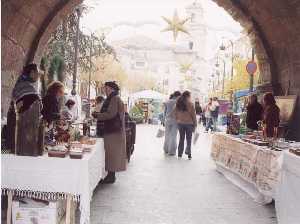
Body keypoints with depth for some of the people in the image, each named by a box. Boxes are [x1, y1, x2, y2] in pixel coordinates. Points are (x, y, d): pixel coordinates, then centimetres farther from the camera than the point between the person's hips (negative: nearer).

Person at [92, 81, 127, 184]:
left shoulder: (115, 98, -14)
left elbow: (110, 114, -22)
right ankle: (111, 175, 19)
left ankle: (111, 176, 3)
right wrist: (98, 115, 9)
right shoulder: (112, 98, 17)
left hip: (113, 131, -10)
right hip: (112, 130, 10)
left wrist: (97, 115, -12)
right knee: (112, 153, 13)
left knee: (112, 152, -4)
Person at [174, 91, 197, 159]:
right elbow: (193, 115, -8)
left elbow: (176, 114, 7)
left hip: (180, 123, 4)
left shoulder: (178, 103, 2)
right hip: (189, 123, -4)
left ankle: (180, 154, 15)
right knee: (189, 139, 8)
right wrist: (195, 124, 0)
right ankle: (188, 153, -2)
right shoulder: (190, 104, -12)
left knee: (181, 138, 13)